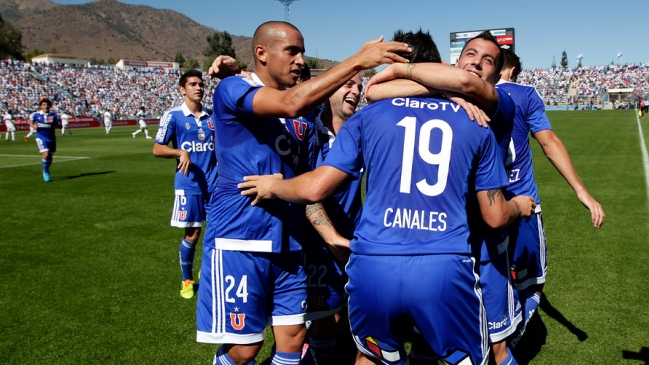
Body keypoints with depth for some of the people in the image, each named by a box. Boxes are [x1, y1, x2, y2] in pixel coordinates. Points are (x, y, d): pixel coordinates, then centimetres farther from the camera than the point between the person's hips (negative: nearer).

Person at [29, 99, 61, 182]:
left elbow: (60, 126, -2)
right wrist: (33, 126, -5)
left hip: (51, 138, 2)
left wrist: (53, 123, -20)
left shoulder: (54, 115, -3)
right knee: (46, 155, -19)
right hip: (41, 137, -2)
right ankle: (45, 171, 4)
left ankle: (46, 170, 41)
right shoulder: (35, 115, -2)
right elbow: (30, 121, 16)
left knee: (50, 157, 13)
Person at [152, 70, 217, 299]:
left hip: (214, 183, 4)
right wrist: (181, 152, -21)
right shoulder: (173, 116, -4)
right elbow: (157, 149, -5)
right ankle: (187, 280, 23)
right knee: (192, 233, 2)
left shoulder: (212, 116, 8)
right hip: (189, 184, -4)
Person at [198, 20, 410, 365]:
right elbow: (291, 104, -27)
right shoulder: (232, 89, -9)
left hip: (289, 242, 6)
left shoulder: (305, 111, 12)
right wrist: (358, 60, -26)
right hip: (240, 239, -6)